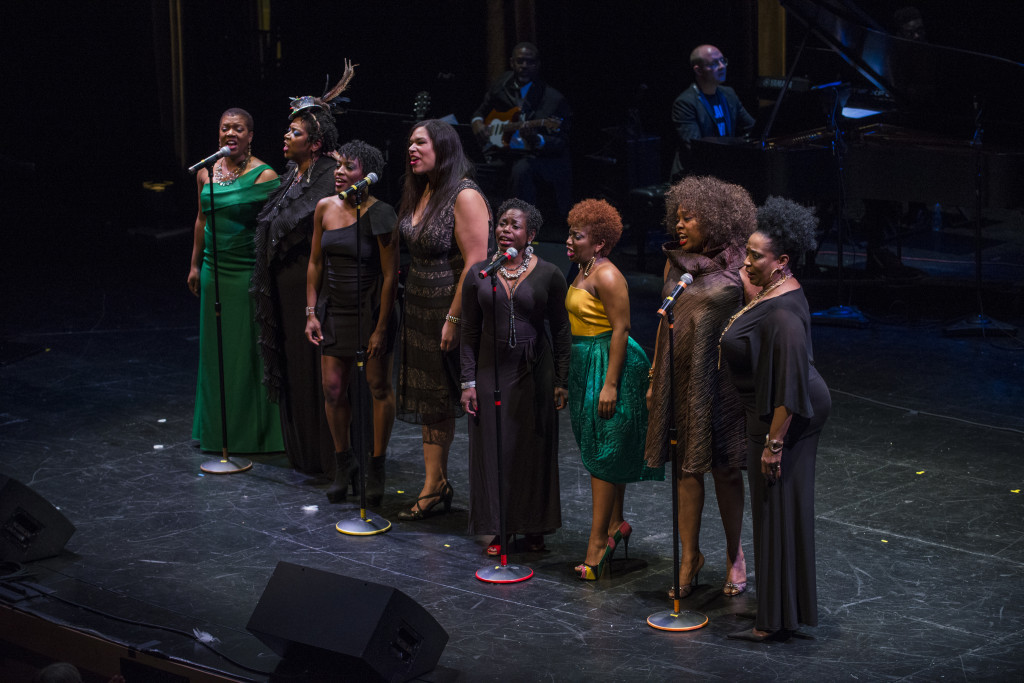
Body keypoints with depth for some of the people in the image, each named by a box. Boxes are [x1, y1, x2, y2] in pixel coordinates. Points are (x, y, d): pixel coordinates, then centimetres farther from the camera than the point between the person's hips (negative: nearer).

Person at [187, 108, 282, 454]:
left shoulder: (263, 175, -11)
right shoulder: (206, 172, 7)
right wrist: (195, 264, 18)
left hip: (249, 270, -6)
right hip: (215, 270, 6)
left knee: (250, 346, 0)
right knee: (216, 347, 13)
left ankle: (253, 429, 11)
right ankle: (217, 429, 26)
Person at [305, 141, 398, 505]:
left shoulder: (380, 215, -15)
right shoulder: (324, 208, 1)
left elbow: (390, 275, -13)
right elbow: (315, 263, 9)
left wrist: (381, 327, -14)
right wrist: (311, 312, 4)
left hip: (373, 309, -4)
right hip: (336, 309, 5)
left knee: (379, 387, 6)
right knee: (333, 388, 4)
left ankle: (377, 466, 19)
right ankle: (343, 458, 24)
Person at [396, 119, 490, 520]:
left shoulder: (465, 196, -17)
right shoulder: (420, 192, 9)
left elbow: (475, 263, -21)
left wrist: (454, 318, -21)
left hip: (452, 307, -8)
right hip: (419, 308, 8)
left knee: (446, 399, -1)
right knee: (431, 398, 12)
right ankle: (434, 485, 20)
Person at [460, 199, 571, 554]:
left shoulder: (548, 275, -3)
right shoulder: (478, 274, 1)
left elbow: (561, 331, 0)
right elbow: (469, 332, 4)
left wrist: (562, 382, -4)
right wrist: (468, 382, -2)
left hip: (534, 373, -1)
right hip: (491, 370, 1)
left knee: (534, 449, 5)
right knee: (493, 448, 3)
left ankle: (534, 528, 18)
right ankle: (498, 530, 13)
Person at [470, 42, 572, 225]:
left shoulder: (554, 99, -11)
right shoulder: (502, 85, 8)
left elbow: (561, 143, -12)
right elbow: (482, 110, 26)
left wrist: (536, 141, -32)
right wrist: (477, 122, 1)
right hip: (502, 153, 6)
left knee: (521, 169, -38)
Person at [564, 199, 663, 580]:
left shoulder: (607, 276, -18)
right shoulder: (582, 272, 12)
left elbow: (620, 329, -21)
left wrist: (610, 384, -24)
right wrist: (568, 377, 21)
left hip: (609, 363, -10)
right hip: (585, 363, 10)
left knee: (604, 452, -7)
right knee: (598, 449, 16)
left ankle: (599, 540, -4)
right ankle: (615, 524, 27)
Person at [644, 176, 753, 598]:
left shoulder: (739, 267, -7)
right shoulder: (674, 263, 7)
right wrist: (654, 378, 13)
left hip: (721, 377, -4)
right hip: (679, 376, 4)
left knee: (725, 468, 6)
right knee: (685, 467, 7)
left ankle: (734, 554, 23)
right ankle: (689, 555, 18)